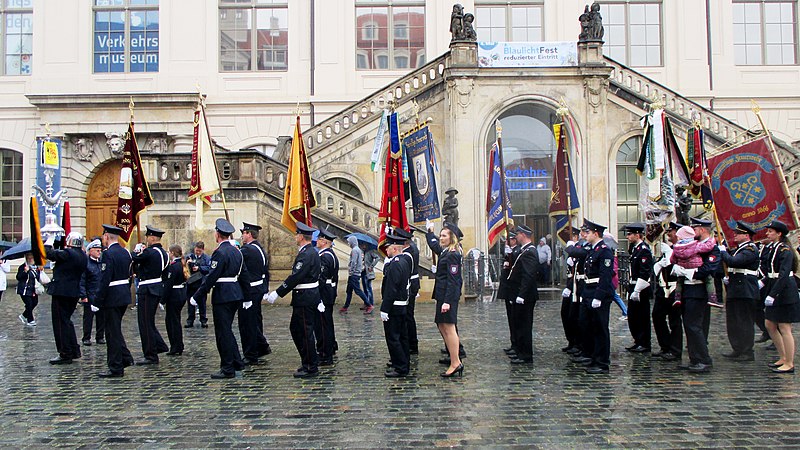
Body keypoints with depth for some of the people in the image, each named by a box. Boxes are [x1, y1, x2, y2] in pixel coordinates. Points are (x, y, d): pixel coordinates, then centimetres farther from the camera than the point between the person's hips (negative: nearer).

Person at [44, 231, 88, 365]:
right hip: (74, 293, 8)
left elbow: (48, 254, -13)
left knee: (61, 323, -1)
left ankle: (65, 355, 2)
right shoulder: (84, 256, 9)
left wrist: (49, 242, 4)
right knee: (66, 320, 20)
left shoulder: (68, 253, -16)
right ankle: (74, 350, 23)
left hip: (61, 292, -8)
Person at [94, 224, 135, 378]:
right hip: (124, 296, 8)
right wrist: (126, 292, 20)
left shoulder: (108, 254, -16)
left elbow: (104, 281, -20)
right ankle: (125, 358, 21)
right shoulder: (125, 252, 10)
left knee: (113, 332, 0)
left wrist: (96, 302, -16)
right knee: (115, 329, 20)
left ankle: (116, 368, 7)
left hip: (112, 298, -8)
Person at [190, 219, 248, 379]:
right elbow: (244, 275, 15)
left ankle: (228, 369, 5)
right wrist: (247, 298, 21)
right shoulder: (236, 251, 12)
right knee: (227, 330, 19)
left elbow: (211, 277, -19)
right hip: (236, 294, 9)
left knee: (223, 332, -1)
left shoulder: (220, 253, -15)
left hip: (222, 295, -9)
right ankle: (237, 362, 23)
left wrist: (196, 297, -13)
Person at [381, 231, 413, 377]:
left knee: (393, 337, -3)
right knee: (402, 336, 18)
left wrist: (384, 309, -20)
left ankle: (400, 368, 2)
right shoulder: (405, 260, 10)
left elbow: (391, 290, -22)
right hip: (403, 304, 10)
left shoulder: (395, 265, -20)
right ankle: (403, 362, 29)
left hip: (394, 306, -10)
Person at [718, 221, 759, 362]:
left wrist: (723, 251, -12)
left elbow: (733, 261, -27)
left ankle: (747, 353, 4)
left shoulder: (750, 249, -14)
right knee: (733, 322, 15)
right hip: (735, 291, 10)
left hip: (745, 292, -10)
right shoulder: (739, 249, 17)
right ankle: (737, 349, 24)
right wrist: (728, 278, 9)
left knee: (744, 322, -4)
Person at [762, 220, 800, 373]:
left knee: (784, 329, -3)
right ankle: (783, 358, 25)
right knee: (770, 325, 14)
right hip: (776, 293, 10)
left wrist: (772, 295, -28)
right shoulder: (774, 248, 12)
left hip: (785, 293, -10)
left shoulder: (785, 250, -16)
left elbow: (784, 274, -25)